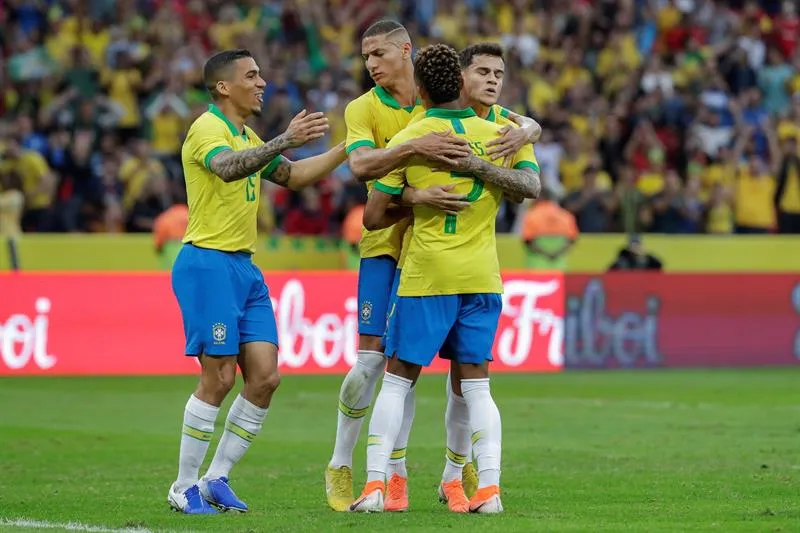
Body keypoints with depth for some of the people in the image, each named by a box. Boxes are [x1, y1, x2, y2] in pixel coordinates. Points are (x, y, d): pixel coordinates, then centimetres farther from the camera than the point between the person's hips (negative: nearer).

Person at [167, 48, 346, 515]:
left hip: (245, 267, 9)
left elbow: (293, 176, 28)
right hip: (209, 264, -9)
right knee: (219, 377, -9)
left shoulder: (247, 138, 18)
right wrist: (284, 141, -44)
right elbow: (228, 168, -33)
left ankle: (217, 479, 11)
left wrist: (347, 149, 20)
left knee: (265, 376, 2)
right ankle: (184, 487, 1)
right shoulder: (208, 129, -11)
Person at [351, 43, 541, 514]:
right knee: (476, 385, 7)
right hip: (483, 277, 2)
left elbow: (374, 217, -1)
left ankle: (375, 485, -2)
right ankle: (489, 487, -4)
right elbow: (531, 187, -8)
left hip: (427, 276, -2)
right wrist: (479, 165, -13)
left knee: (397, 380, 5)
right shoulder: (500, 135, 6)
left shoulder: (407, 141, -1)